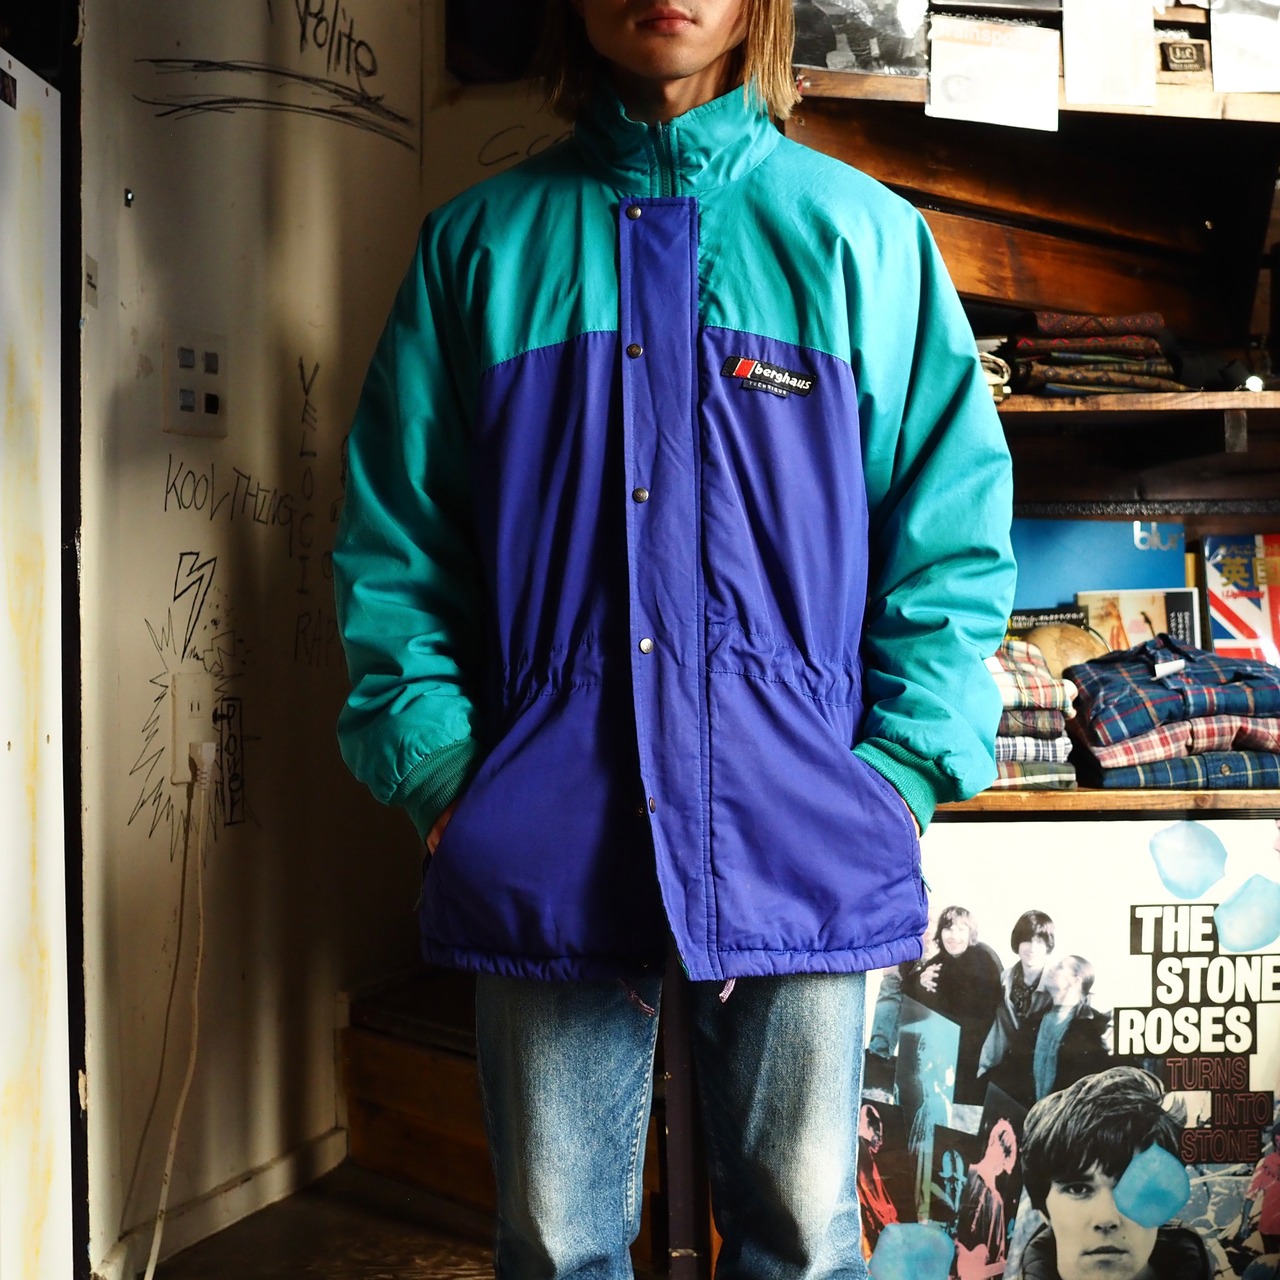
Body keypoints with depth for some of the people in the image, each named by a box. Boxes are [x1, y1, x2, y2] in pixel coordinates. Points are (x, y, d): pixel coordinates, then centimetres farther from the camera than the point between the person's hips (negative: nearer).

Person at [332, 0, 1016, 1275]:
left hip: (795, 837, 0)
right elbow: (392, 537, 8)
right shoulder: (479, 243, 8)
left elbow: (956, 524, 3)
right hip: (545, 833, 1)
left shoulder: (860, 234, 5)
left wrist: (895, 776, -6)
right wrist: (439, 771, -1)